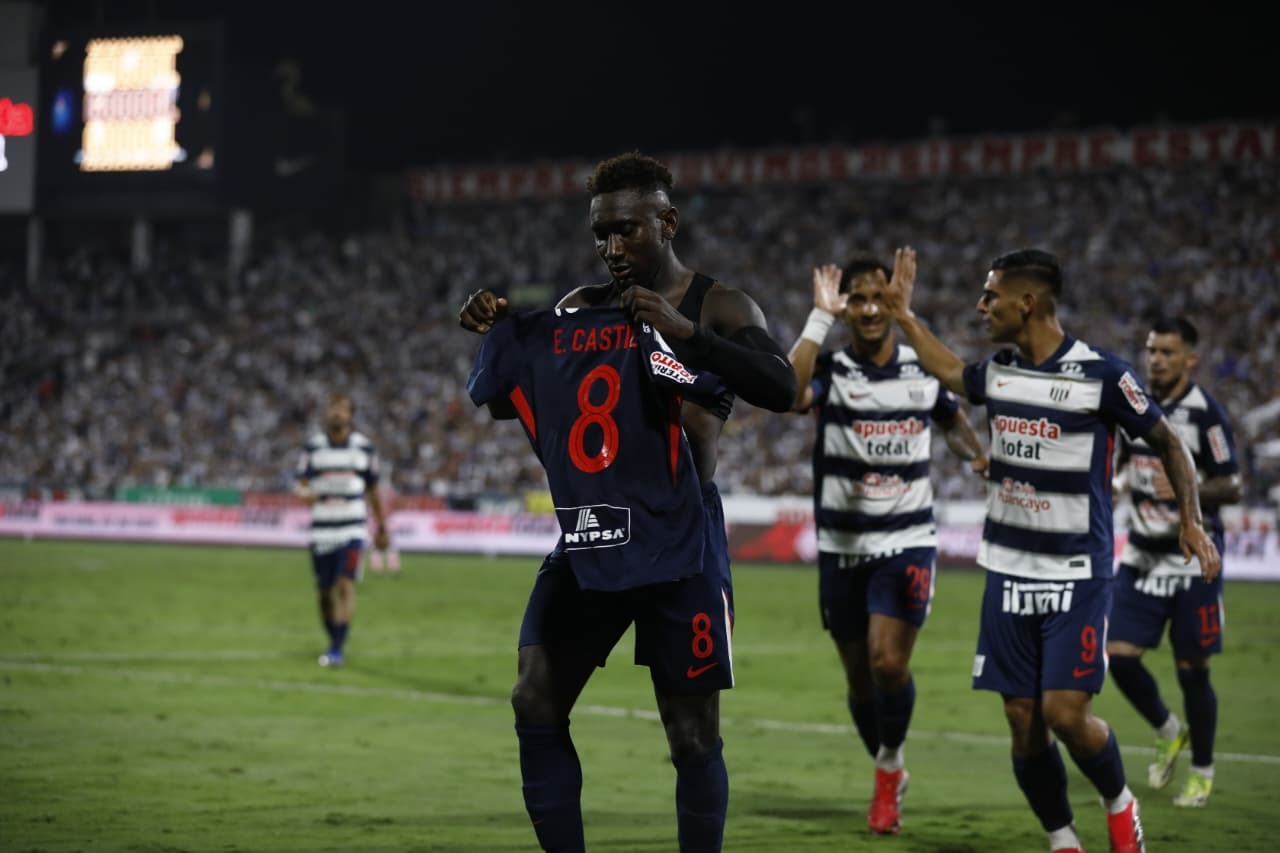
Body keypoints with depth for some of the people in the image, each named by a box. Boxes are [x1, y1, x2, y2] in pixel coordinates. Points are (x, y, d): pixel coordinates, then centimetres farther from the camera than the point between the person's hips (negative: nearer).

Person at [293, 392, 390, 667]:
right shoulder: (313, 446, 3)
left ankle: (337, 649, -17)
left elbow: (373, 490, 12)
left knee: (345, 585, -15)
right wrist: (306, 493, -24)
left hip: (352, 529, -1)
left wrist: (381, 528, 17)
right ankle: (333, 639, 27)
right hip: (322, 529, 1)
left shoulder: (363, 447, 4)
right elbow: (299, 483, 1)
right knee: (325, 591, 6)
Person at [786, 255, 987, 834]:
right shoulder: (830, 371, -7)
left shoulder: (926, 369, 1)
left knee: (888, 661, -16)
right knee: (860, 677, 8)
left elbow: (954, 423, 23)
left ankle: (890, 767, 8)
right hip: (841, 547, 0)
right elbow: (789, 395, -32)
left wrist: (978, 456, 6)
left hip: (907, 542, 0)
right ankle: (889, 777, 32)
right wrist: (820, 318, -29)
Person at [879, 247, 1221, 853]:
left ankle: (1119, 804, 16)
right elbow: (950, 372, 29)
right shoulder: (998, 372, 5)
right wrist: (903, 314, 28)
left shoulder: (1101, 374, -12)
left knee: (1065, 715, -13)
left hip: (1077, 577, -5)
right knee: (1023, 724, 2)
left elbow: (1168, 443, -1)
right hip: (1009, 574, 5)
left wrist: (1190, 520, -9)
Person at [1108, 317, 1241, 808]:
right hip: (1141, 555, 5)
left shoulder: (1205, 413, -12)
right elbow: (1116, 467, 22)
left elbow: (1232, 487, -14)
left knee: (1191, 670, 0)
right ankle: (1168, 734, 24)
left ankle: (1202, 773, 19)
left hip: (1192, 560, -5)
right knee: (1120, 656, -3)